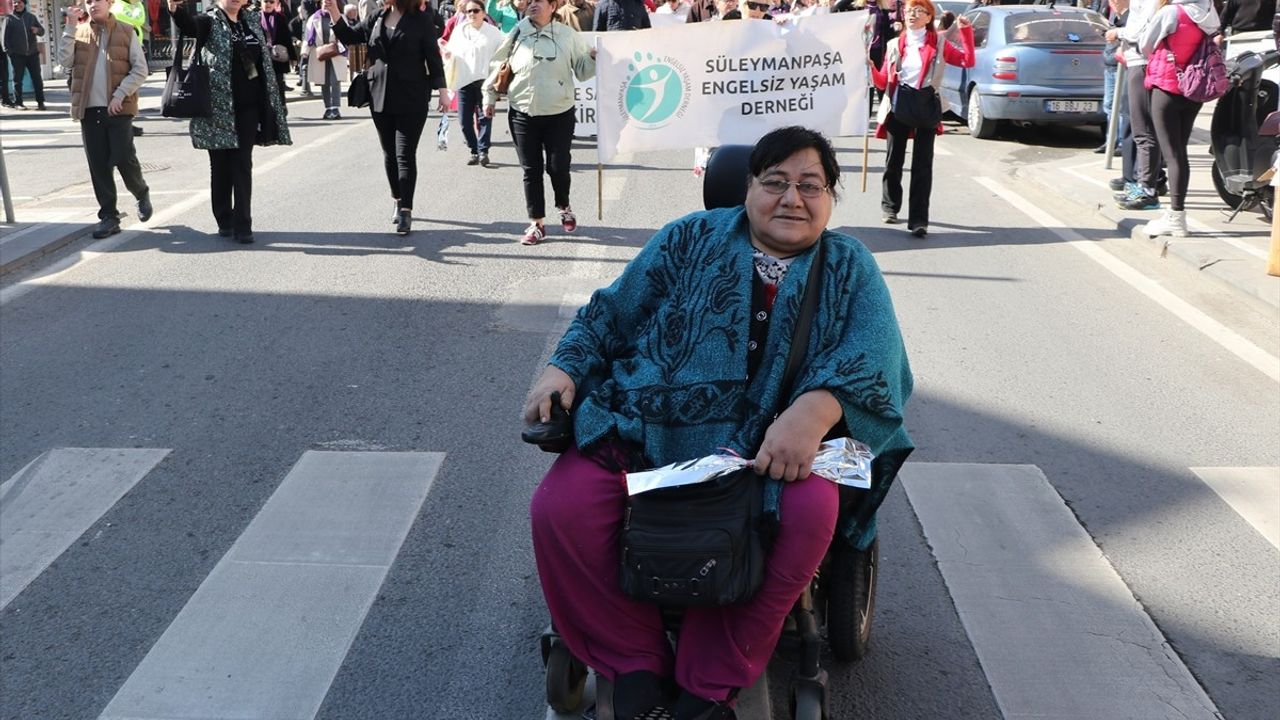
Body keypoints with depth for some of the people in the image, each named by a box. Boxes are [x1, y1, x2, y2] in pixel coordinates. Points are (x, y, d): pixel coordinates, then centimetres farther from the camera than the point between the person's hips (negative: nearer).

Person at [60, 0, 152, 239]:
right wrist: (70, 27, -7)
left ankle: (142, 194, 23)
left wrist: (120, 96, -12)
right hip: (89, 109, 3)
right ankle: (109, 216, 10)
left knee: (123, 158, -7)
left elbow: (140, 70, -2)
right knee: (98, 165, 3)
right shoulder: (78, 32, 10)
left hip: (118, 108, -3)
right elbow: (66, 61, -3)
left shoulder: (126, 32, 3)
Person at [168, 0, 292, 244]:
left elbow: (264, 59, 18)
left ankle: (242, 224, 2)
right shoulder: (211, 21, -2)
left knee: (243, 165, 1)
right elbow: (189, 25, -24)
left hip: (248, 106, 3)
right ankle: (224, 221, 18)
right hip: (219, 106, -3)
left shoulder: (251, 20, 12)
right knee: (220, 165, 7)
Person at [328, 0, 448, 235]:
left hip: (412, 99, -5)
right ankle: (398, 201, 27)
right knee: (389, 153, 12)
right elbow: (350, 36, 15)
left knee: (405, 155, -7)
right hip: (380, 96, 5)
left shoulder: (421, 19, -5)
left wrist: (441, 90, -7)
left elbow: (433, 55, -4)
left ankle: (406, 210, -4)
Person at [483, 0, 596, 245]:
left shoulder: (567, 35, 1)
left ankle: (564, 208, 29)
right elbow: (497, 67, 12)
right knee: (531, 170, 3)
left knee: (558, 167, -1)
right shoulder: (517, 35, 3)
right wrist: (489, 96, 12)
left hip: (560, 114, -1)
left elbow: (582, 70, 6)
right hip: (522, 115, 1)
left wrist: (594, 57, -13)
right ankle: (537, 224, 12)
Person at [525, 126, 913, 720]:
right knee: (559, 508, -23)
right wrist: (564, 369, -4)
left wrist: (813, 411, -28)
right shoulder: (693, 238, 15)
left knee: (810, 510, -33)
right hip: (643, 426, 1)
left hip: (772, 443, -1)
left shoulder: (849, 267, 11)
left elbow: (872, 349, -8)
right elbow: (614, 310, 15)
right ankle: (636, 666, -3)